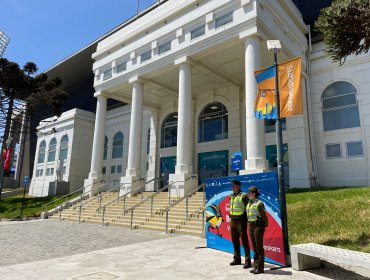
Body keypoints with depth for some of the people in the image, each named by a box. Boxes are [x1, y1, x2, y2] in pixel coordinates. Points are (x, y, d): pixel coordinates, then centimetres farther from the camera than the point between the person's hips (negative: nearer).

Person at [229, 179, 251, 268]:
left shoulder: (243, 196, -11)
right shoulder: (232, 196, 11)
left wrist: (247, 220, -14)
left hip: (241, 221, -8)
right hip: (233, 221, 8)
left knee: (244, 241, -1)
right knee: (235, 241, 14)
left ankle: (247, 261, 6)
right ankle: (237, 259, 26)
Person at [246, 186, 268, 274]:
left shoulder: (259, 203, -15)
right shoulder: (249, 203, 10)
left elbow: (264, 216, -12)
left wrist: (265, 225, -3)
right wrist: (249, 225, 14)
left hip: (258, 226, -8)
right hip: (251, 226, 8)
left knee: (259, 247, 0)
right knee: (254, 247, 13)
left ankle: (260, 268, 8)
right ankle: (256, 266, 23)